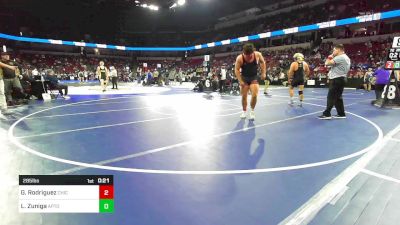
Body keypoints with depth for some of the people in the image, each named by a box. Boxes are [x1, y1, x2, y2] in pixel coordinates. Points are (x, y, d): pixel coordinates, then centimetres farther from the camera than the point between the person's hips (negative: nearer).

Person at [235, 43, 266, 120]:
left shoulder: (258, 54, -16)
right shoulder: (239, 58, -21)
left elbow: (262, 62, 4)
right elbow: (237, 70, -14)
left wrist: (263, 73, -1)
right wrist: (240, 81, -19)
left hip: (254, 77, 0)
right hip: (244, 78, 0)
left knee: (254, 95, -13)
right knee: (244, 96, 5)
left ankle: (252, 111, 10)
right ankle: (244, 111, 25)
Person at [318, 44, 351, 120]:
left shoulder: (340, 57, -15)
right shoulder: (346, 57, 19)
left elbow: (327, 63, -19)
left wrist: (330, 57, -1)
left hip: (337, 79, -10)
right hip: (341, 79, 10)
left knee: (331, 97, -7)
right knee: (338, 97, 13)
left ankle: (327, 114, -5)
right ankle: (341, 114, 16)